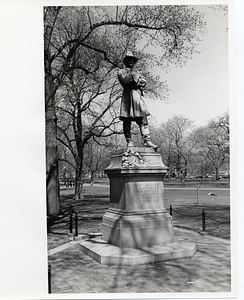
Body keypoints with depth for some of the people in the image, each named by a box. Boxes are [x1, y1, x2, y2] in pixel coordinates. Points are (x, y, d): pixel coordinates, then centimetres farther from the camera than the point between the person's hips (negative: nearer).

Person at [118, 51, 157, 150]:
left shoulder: (136, 73, 31)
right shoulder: (121, 71, 16)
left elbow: (144, 81, 13)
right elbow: (125, 80, -6)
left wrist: (135, 78, 1)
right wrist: (133, 75, 2)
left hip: (138, 96, 4)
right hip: (127, 96, -4)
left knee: (143, 119, -9)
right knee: (127, 120, -7)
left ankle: (147, 140, -15)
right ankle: (129, 142, -6)